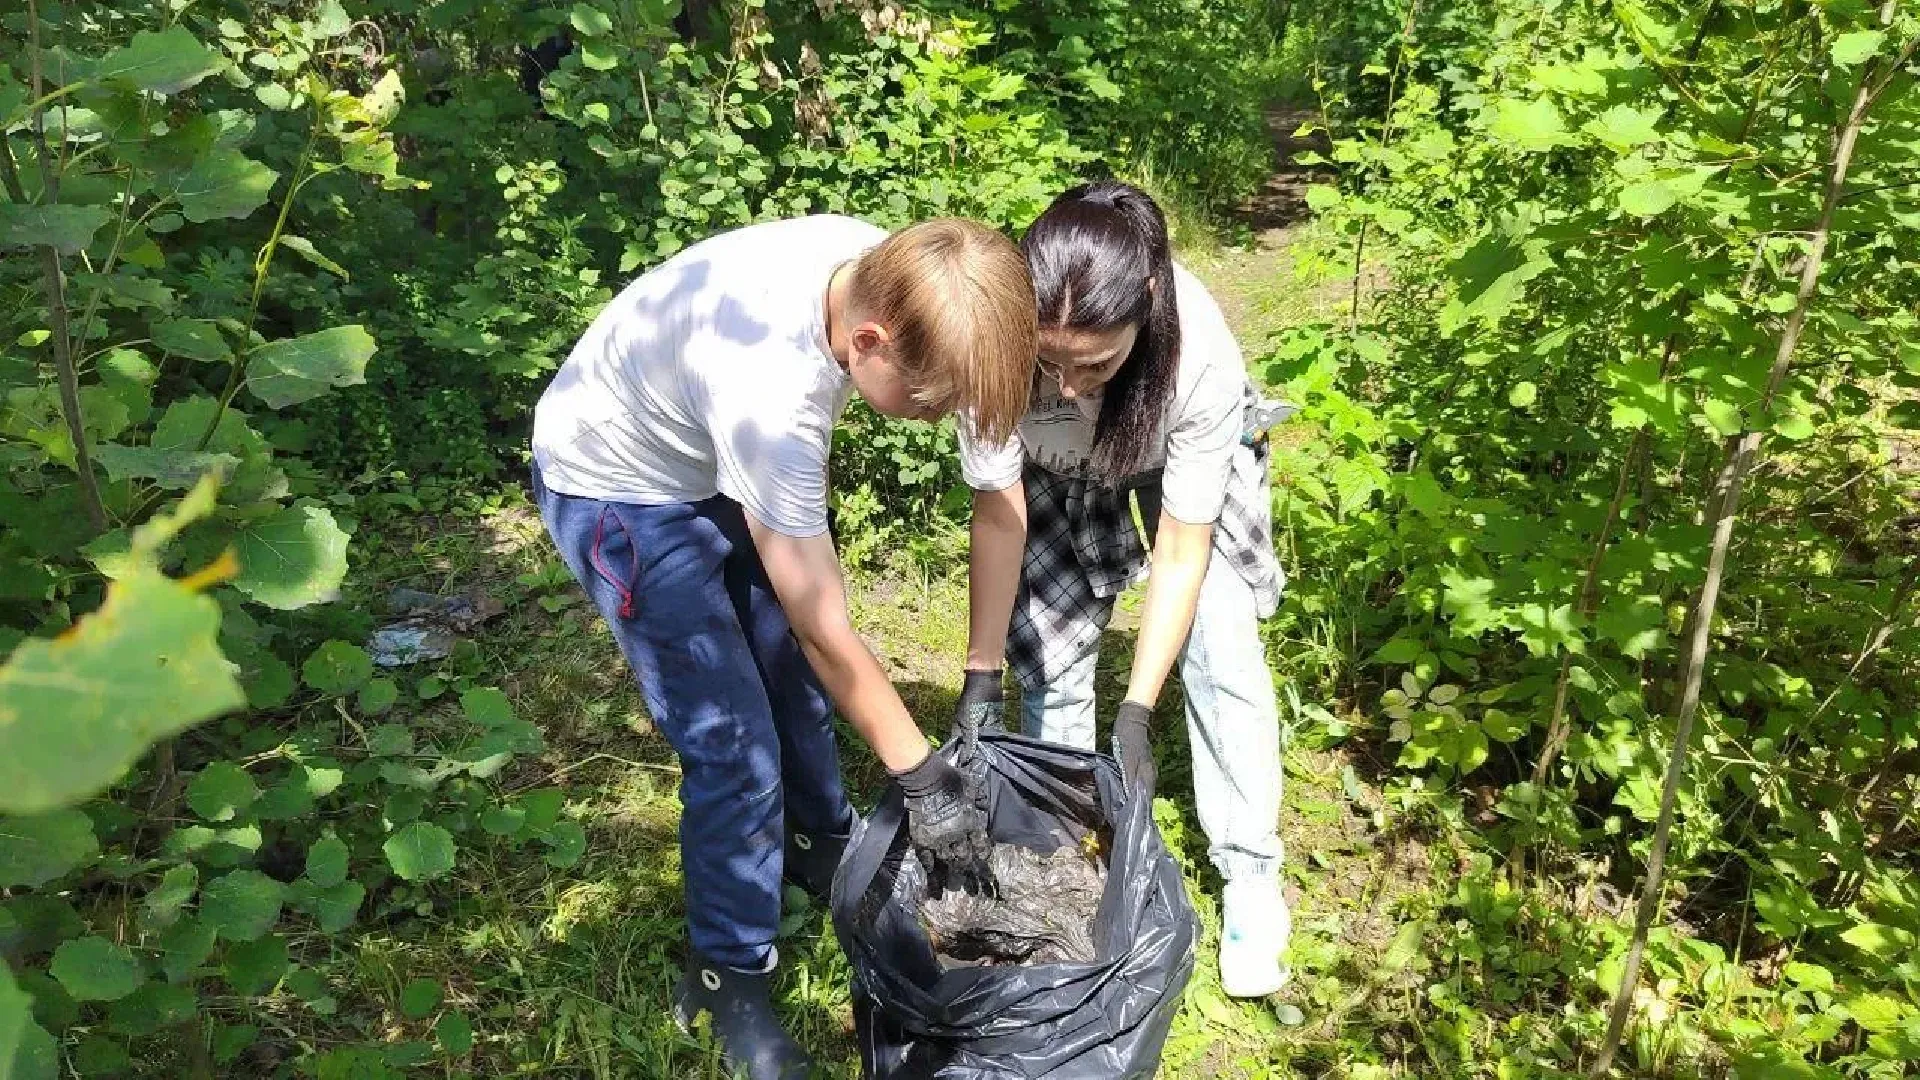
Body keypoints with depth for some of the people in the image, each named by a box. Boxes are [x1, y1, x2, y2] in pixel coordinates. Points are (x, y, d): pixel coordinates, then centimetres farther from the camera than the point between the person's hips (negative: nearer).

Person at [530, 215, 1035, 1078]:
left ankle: (819, 849, 42)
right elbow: (826, 630, -31)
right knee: (735, 745, -6)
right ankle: (729, 977, 15)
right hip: (619, 486, -7)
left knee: (795, 673, 17)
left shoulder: (884, 270, -19)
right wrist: (922, 778, -21)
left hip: (717, 456, 8)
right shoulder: (768, 391, -41)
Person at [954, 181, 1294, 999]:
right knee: (1048, 658, -5)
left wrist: (1136, 713, -31)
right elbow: (999, 511, -25)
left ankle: (1251, 877, 7)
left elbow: (1182, 552, -30)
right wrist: (980, 675, -23)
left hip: (1184, 455, -1)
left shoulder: (1201, 354, -41)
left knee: (1222, 655, -10)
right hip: (1055, 467, 2)